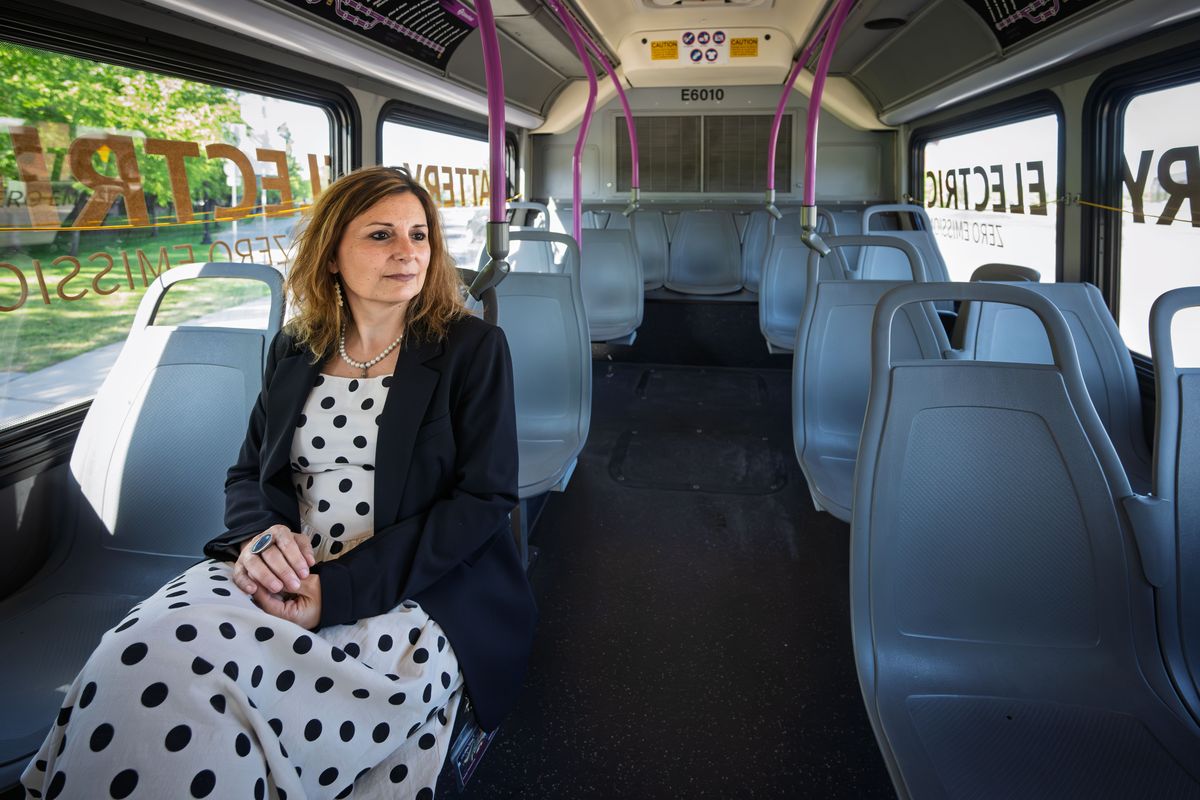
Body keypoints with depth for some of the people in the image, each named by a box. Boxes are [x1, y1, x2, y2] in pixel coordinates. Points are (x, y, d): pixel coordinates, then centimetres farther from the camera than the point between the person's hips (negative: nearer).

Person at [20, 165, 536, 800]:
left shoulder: (471, 348, 1)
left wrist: (342, 590, -17)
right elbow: (247, 472, 19)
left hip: (414, 592, -4)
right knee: (140, 658, -28)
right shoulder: (294, 351, 15)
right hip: (283, 574, 4)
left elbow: (484, 499, -7)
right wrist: (260, 533, -9)